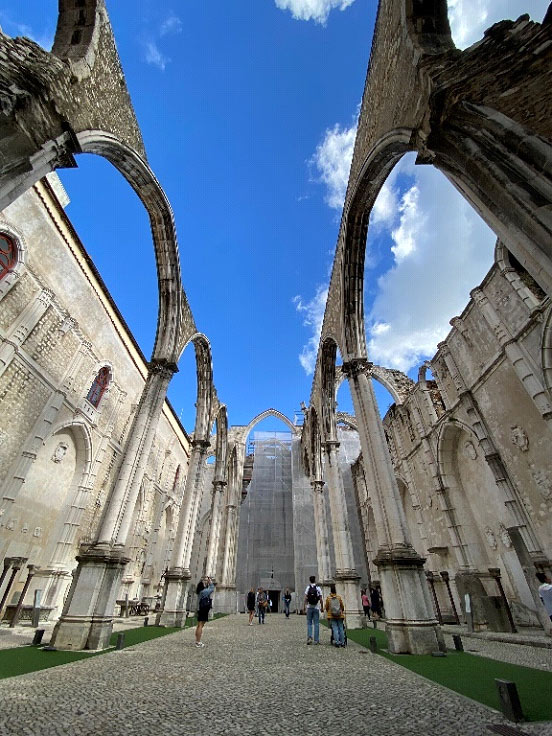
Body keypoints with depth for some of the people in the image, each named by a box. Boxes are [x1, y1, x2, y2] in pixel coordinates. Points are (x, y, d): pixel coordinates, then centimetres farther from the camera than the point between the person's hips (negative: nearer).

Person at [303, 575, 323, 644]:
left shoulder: (308, 587, -3)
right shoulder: (318, 588, -3)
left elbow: (306, 598, -6)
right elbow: (320, 599, -4)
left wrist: (304, 606, 0)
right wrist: (322, 607, 8)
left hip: (309, 607, 0)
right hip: (316, 607, 0)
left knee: (309, 623, 10)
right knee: (316, 624, 9)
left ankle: (309, 637, -4)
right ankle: (316, 640, 11)